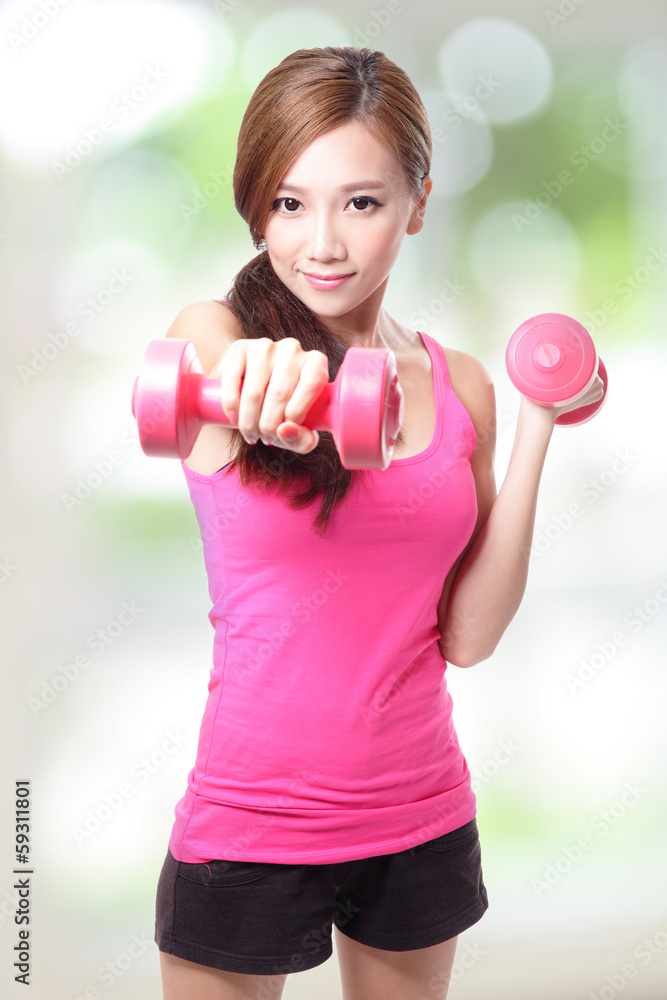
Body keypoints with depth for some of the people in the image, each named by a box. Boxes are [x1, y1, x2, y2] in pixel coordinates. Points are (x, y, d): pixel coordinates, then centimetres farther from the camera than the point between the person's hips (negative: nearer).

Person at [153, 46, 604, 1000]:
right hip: (250, 825, -3)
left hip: (424, 821, 4)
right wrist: (259, 379, -58)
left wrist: (535, 431, -6)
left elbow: (467, 635, -1)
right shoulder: (221, 330, -8)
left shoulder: (460, 385, 2)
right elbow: (194, 362, -35)